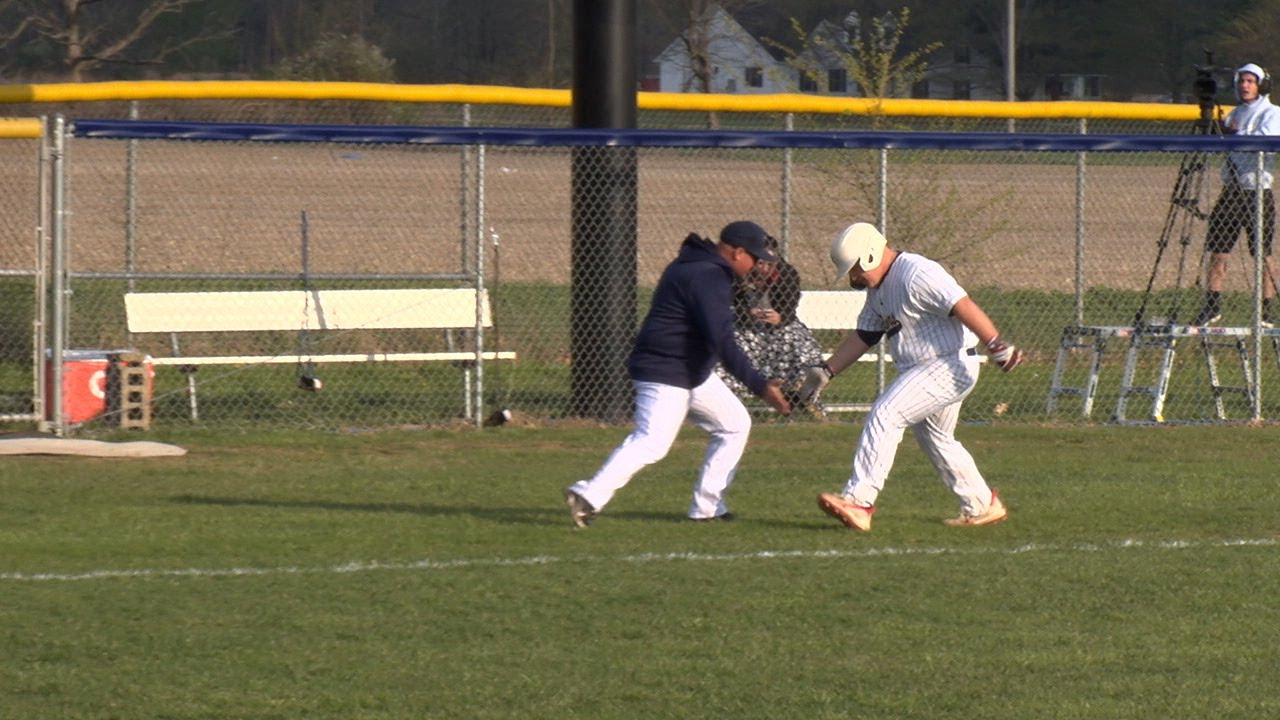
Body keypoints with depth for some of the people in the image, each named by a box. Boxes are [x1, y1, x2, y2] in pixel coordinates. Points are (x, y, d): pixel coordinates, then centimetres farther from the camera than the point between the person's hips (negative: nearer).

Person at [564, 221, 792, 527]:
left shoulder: (694, 264, 12)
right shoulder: (709, 278, -21)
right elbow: (722, 342, -30)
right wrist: (760, 386, -32)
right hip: (665, 374, -11)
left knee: (735, 424, 14)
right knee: (652, 442, -19)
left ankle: (706, 505, 13)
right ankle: (589, 496, -24)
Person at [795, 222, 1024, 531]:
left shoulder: (916, 274, -20)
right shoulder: (878, 289, 12)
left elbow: (963, 307, -28)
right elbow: (863, 336, 20)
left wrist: (996, 346, -37)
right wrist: (826, 371, 14)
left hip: (950, 365, -11)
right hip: (921, 371, 11)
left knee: (885, 414, -20)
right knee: (936, 441, 22)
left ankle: (859, 502, -24)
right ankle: (981, 507, 35)